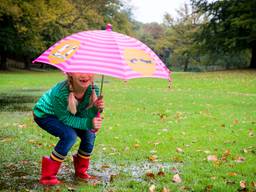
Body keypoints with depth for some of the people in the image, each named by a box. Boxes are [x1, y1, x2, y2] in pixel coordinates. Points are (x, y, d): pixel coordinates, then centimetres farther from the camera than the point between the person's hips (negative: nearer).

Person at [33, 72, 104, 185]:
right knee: (69, 135, -28)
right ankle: (48, 175, -13)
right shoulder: (60, 92, -41)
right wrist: (88, 123, -42)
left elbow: (85, 117, -19)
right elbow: (65, 118, -30)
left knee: (89, 134, -12)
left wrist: (95, 109, -41)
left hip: (64, 114, 6)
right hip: (44, 114, -6)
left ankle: (80, 170, 15)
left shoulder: (93, 90, -25)